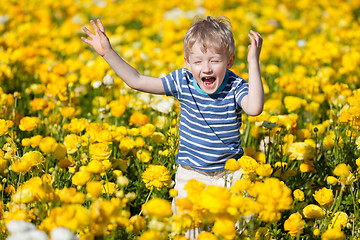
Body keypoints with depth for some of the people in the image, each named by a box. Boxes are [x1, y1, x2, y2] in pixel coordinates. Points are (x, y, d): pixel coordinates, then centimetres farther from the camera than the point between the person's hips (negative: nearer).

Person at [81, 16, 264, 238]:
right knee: (185, 229, -4)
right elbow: (136, 81, -5)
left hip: (229, 175, -1)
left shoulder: (235, 87, -14)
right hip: (190, 176, 1)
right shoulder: (182, 82, -8)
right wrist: (108, 52, -9)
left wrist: (254, 63, -37)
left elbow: (254, 108, -36)